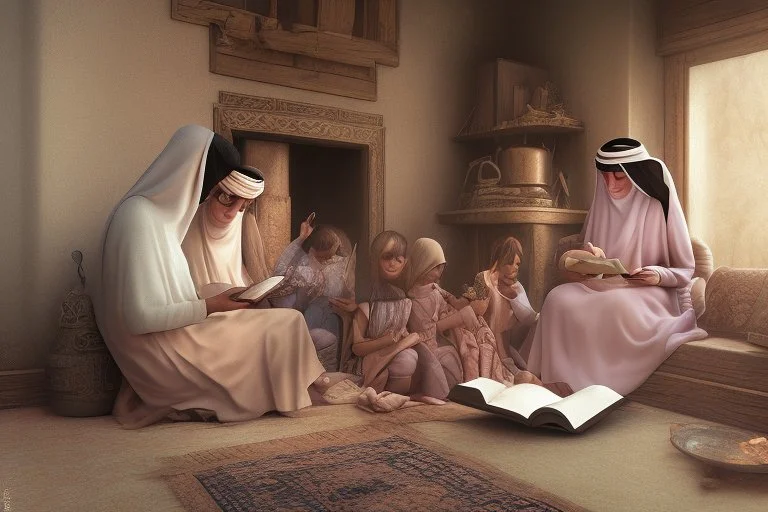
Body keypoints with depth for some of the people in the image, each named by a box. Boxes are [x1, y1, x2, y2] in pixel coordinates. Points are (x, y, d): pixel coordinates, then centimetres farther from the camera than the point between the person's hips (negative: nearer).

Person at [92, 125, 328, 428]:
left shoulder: (160, 211, 7)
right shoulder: (139, 216, -22)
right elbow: (140, 317, -26)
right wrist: (209, 307, -18)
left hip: (173, 335, 10)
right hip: (161, 354, -10)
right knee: (286, 324, -3)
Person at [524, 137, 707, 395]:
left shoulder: (660, 208, -5)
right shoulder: (602, 206, 8)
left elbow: (685, 271, 1)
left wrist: (659, 275, -21)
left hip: (651, 296, -4)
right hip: (603, 287, 4)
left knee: (616, 305, -39)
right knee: (559, 298, -28)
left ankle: (599, 387, -24)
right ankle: (563, 383, -25)